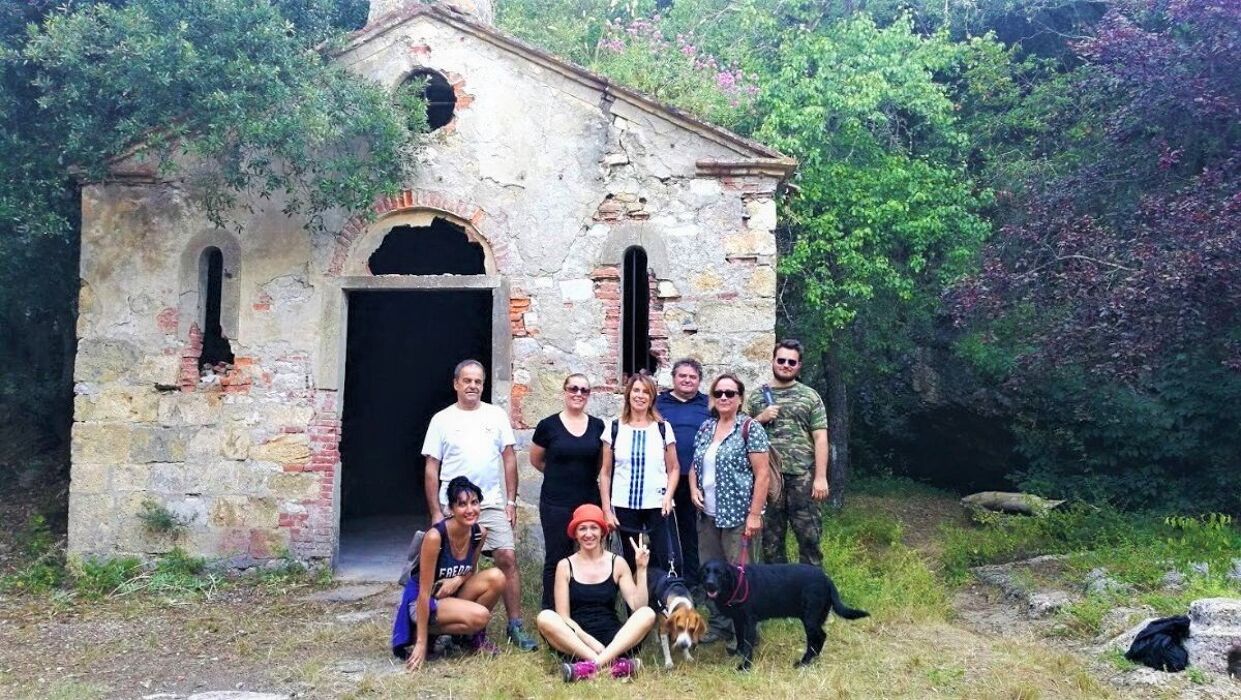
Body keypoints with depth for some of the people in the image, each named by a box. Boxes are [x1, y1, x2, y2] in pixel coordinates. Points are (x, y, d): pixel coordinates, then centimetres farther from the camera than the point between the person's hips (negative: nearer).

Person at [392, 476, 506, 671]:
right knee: (479, 616, -29)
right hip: (421, 601, -6)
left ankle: (473, 634, 2)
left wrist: (458, 580, -16)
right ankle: (425, 632, -4)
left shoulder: (479, 533, -9)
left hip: (450, 594, 6)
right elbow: (424, 592, -25)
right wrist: (421, 642, -24)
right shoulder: (435, 536, -27)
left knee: (496, 578, -19)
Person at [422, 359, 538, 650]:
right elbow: (432, 468, 2)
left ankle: (515, 626, 1)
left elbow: (509, 458, 7)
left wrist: (511, 501, 1)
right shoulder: (442, 420, 3)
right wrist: (436, 512, -3)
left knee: (508, 558, -8)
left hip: (492, 505, 1)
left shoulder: (496, 415, 7)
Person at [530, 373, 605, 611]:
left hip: (590, 502, 3)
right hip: (557, 504, -2)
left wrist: (586, 476, 7)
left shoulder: (597, 426, 4)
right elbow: (536, 460, 10)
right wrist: (561, 475, 10)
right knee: (556, 559, 3)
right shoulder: (548, 425, -3)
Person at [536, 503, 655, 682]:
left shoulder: (617, 563, 7)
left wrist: (641, 569, -9)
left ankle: (593, 665, -41)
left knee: (647, 613, -25)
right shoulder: (565, 566, 5)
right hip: (577, 642, -1)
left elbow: (638, 607, -1)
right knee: (545, 617, -29)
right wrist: (589, 640, -17)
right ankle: (612, 663, -39)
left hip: (614, 641, 1)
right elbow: (563, 616, -2)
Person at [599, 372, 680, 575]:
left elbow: (674, 469, 8)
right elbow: (605, 472, 5)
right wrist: (606, 509, 0)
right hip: (624, 506, 1)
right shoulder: (614, 428, 3)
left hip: (657, 506, -1)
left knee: (665, 562, -8)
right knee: (631, 563, 8)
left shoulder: (663, 428, 3)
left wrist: (668, 495, -9)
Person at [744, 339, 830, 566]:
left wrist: (821, 477, -9)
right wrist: (760, 419, -7)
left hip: (803, 477, -2)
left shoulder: (810, 396, 5)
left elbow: (820, 439, 0)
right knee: (770, 539, 9)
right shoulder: (756, 397, 11)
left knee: (810, 537, 0)